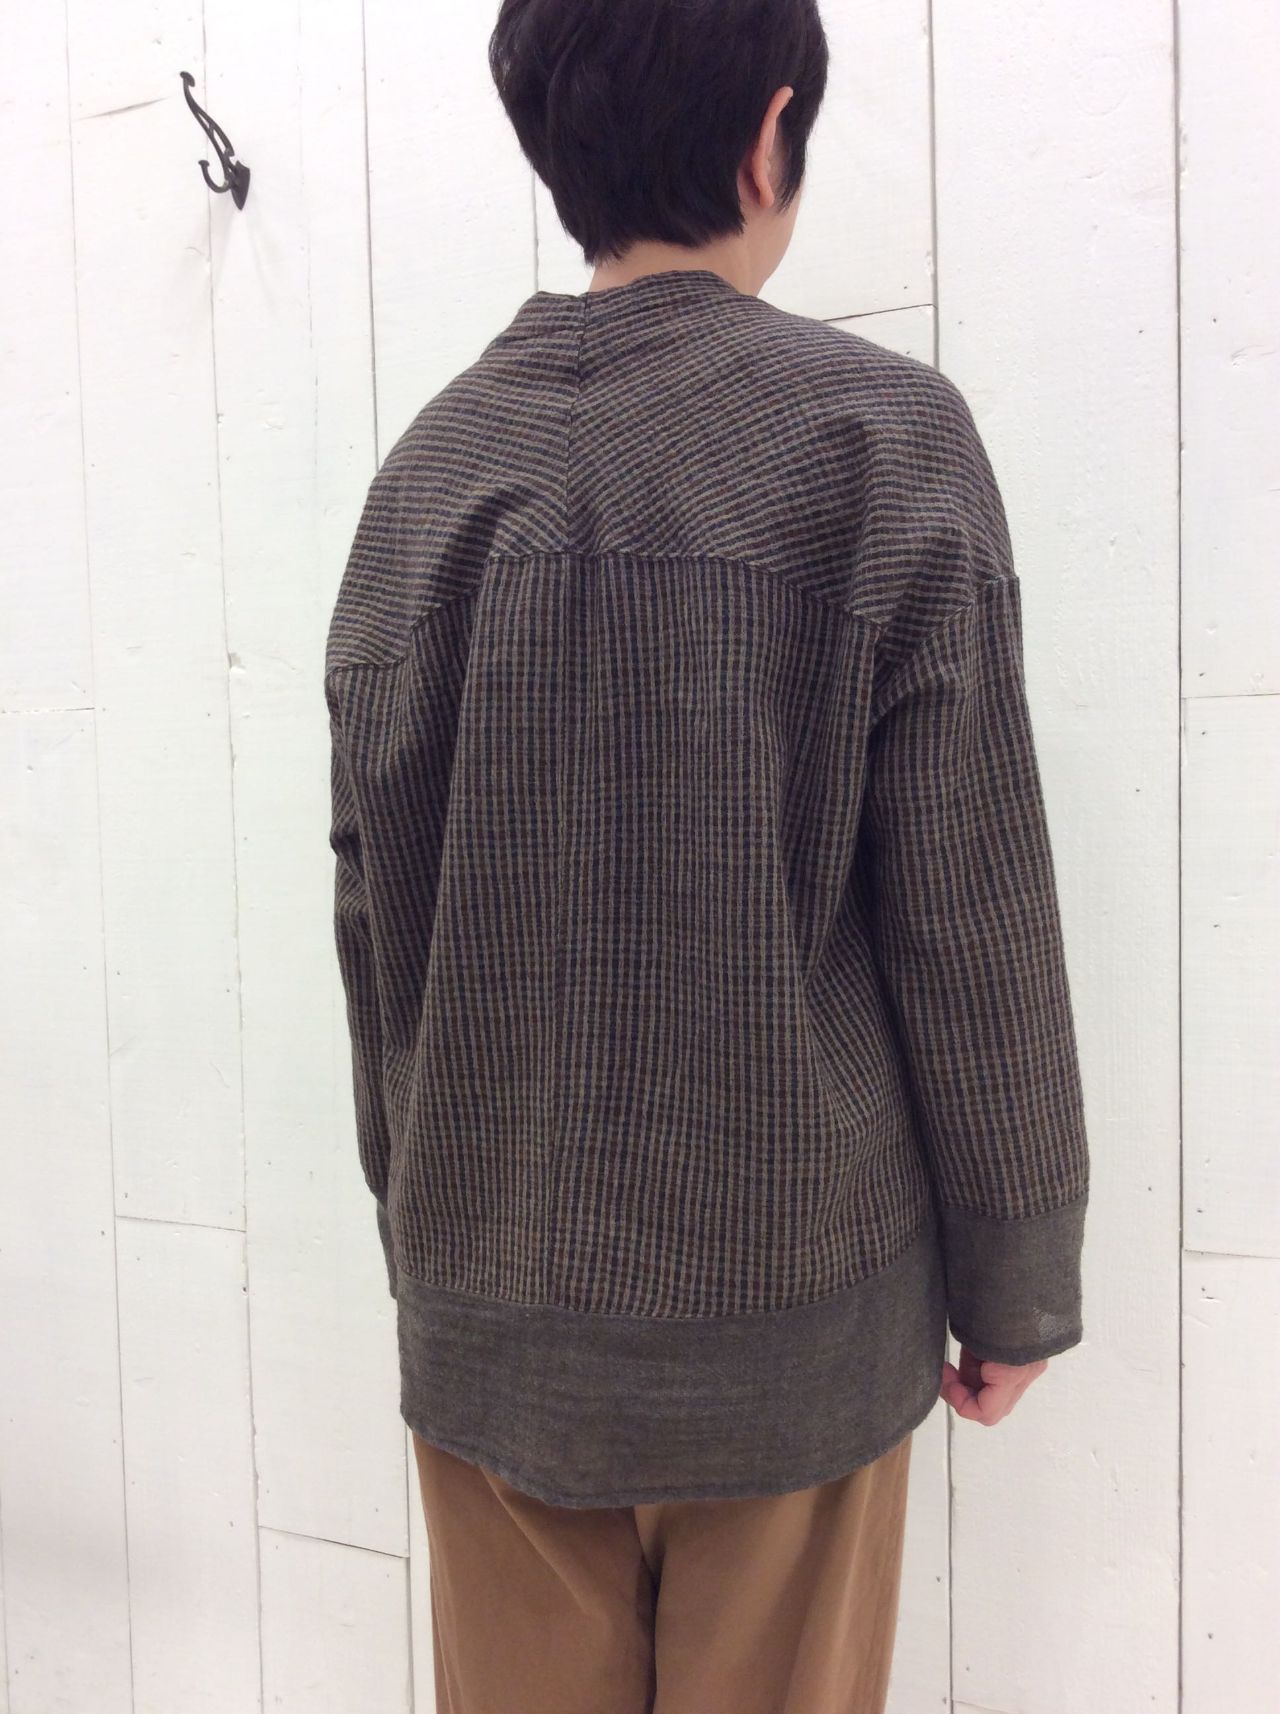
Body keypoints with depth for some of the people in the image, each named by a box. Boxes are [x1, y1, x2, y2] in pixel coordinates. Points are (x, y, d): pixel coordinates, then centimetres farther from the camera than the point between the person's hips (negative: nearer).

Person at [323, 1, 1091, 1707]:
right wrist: (1017, 1273, 2)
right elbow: (972, 918, -10)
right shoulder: (881, 435, -9)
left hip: (488, 1296, 3)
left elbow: (372, 907, 3)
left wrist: (418, 1214, 15)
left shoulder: (430, 467, 0)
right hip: (788, 1305, -3)